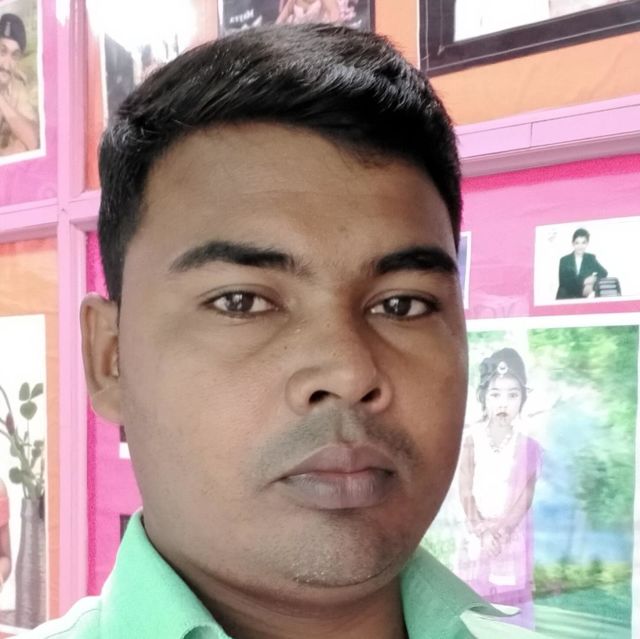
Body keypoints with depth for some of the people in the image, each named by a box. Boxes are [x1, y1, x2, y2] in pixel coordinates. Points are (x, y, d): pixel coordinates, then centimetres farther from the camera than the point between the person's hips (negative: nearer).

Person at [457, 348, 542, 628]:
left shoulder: (528, 445, -5)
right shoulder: (472, 440, -4)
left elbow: (526, 497, -6)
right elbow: (466, 492, -6)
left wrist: (502, 527, -16)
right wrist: (481, 531, -14)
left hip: (514, 535, 0)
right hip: (478, 533, 0)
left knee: (513, 598, 3)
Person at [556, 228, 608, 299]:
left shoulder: (591, 258, 7)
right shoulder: (564, 260, 0)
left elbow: (604, 273, -1)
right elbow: (563, 282, -8)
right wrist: (583, 282, -18)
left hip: (583, 299, 1)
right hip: (564, 298, -1)